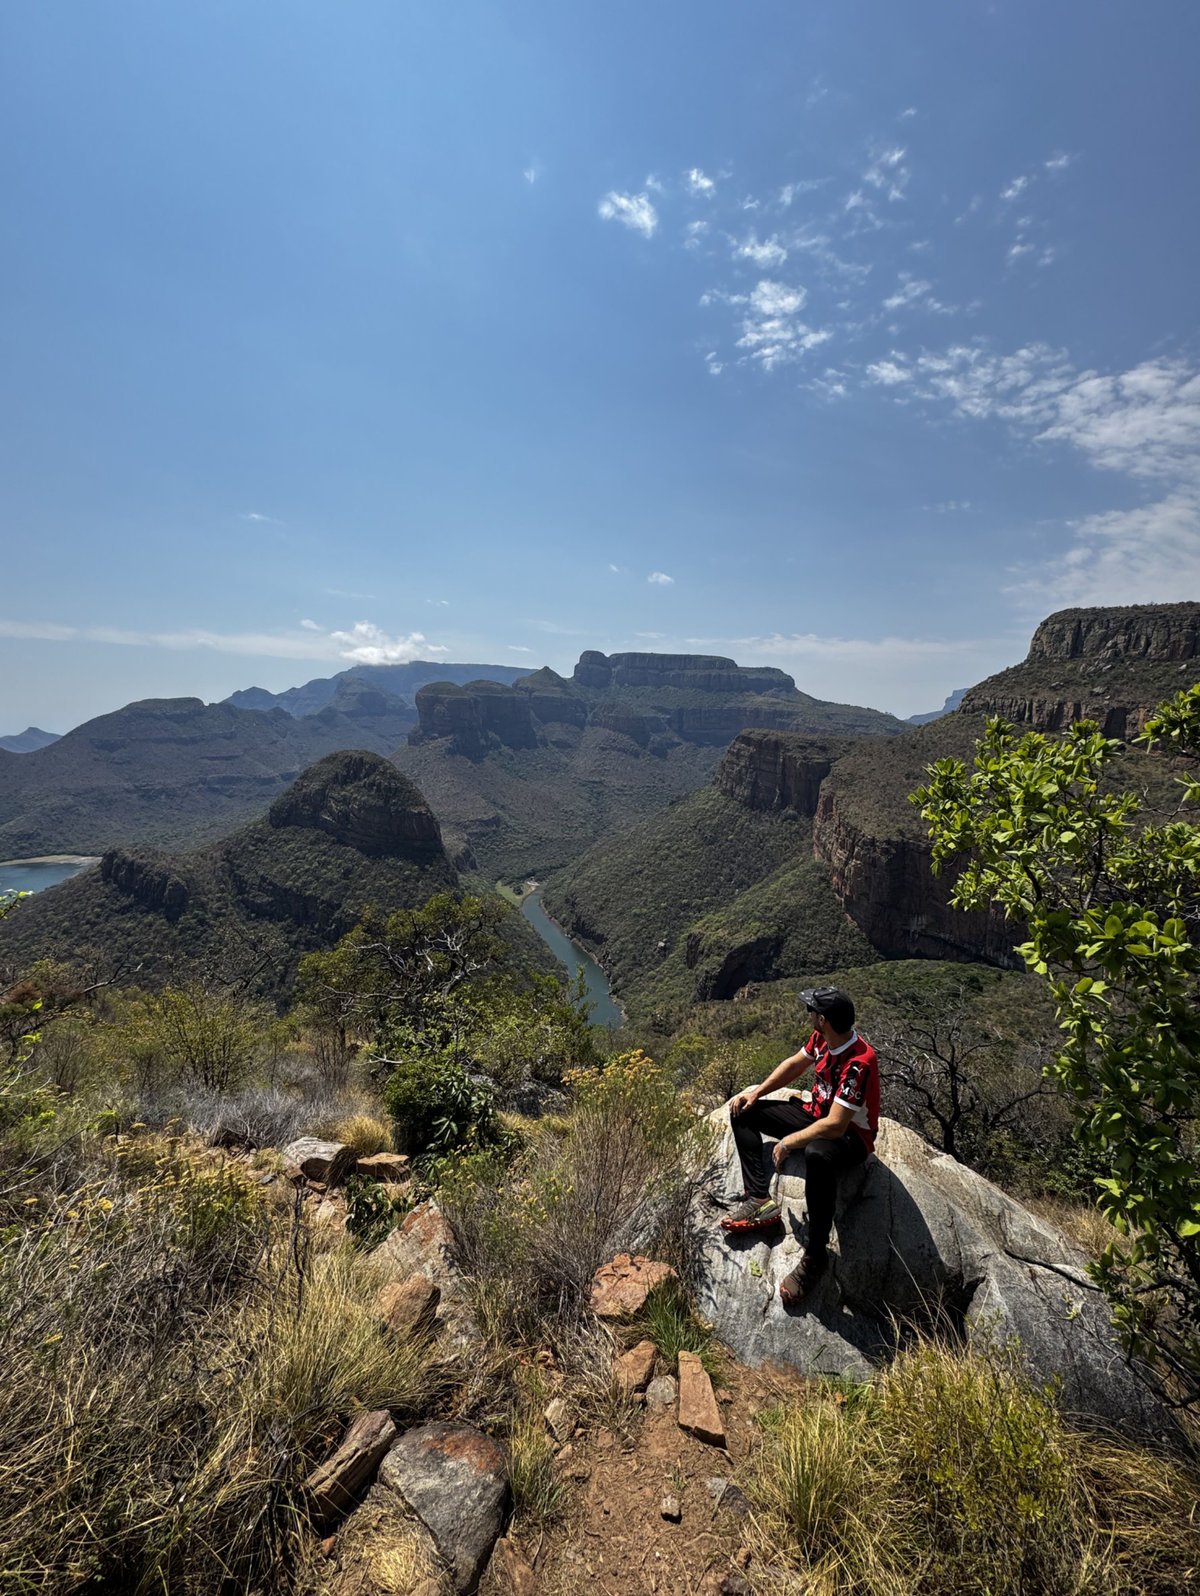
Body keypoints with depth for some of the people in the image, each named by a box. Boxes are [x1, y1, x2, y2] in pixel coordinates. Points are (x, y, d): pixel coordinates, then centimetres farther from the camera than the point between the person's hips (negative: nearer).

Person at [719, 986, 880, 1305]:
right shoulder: (822, 1037, -9)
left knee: (818, 1155, -44)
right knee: (743, 1110, 1)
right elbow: (795, 1064, 10)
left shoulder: (858, 1062, -33)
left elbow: (835, 1126, -35)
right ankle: (760, 1200, -8)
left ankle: (815, 1258, -25)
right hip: (816, 1113, 9)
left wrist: (788, 1142, -24)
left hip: (850, 1135, -9)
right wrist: (757, 1091, 1)